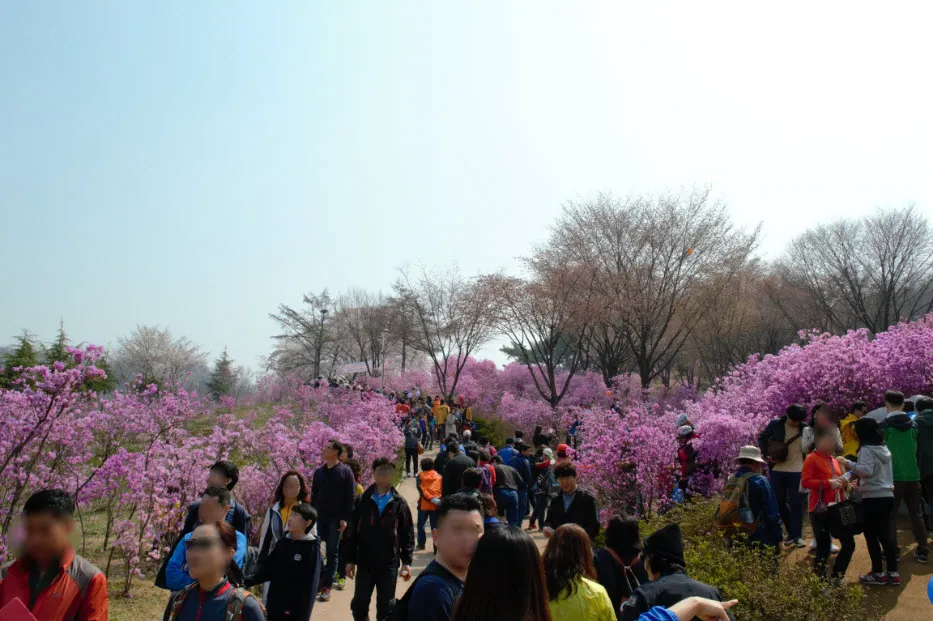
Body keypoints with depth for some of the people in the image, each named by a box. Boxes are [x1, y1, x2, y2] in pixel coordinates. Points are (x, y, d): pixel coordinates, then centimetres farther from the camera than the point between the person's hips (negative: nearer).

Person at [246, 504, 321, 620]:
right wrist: (247, 580, -6)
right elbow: (267, 569, 7)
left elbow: (310, 586, -12)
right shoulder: (282, 542, 4)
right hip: (274, 608, 5)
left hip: (294, 611, -5)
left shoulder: (312, 548, -11)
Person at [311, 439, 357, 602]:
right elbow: (314, 495, 13)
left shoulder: (345, 472, -5)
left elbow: (350, 497, -6)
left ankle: (326, 587, 7)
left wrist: (345, 518, -12)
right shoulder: (319, 471, 8)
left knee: (332, 552, 2)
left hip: (336, 518, -4)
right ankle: (321, 577, 17)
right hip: (319, 517, 4)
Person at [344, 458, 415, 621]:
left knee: (386, 605, 9)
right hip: (365, 563, 1)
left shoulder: (400, 503, -1)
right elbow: (352, 532, 3)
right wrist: (350, 560, 2)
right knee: (360, 603, 9)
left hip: (389, 564, -1)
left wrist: (406, 561, -5)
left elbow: (408, 534, -1)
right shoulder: (363, 501, -1)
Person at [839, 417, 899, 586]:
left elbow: (867, 470, -26)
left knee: (871, 536, 3)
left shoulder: (866, 450, -13)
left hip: (873, 498, -8)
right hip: (887, 495, 8)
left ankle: (878, 573, 9)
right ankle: (893, 573, 15)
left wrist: (849, 464, -16)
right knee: (885, 534, 13)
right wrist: (860, 483, 22)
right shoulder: (884, 448, 14)